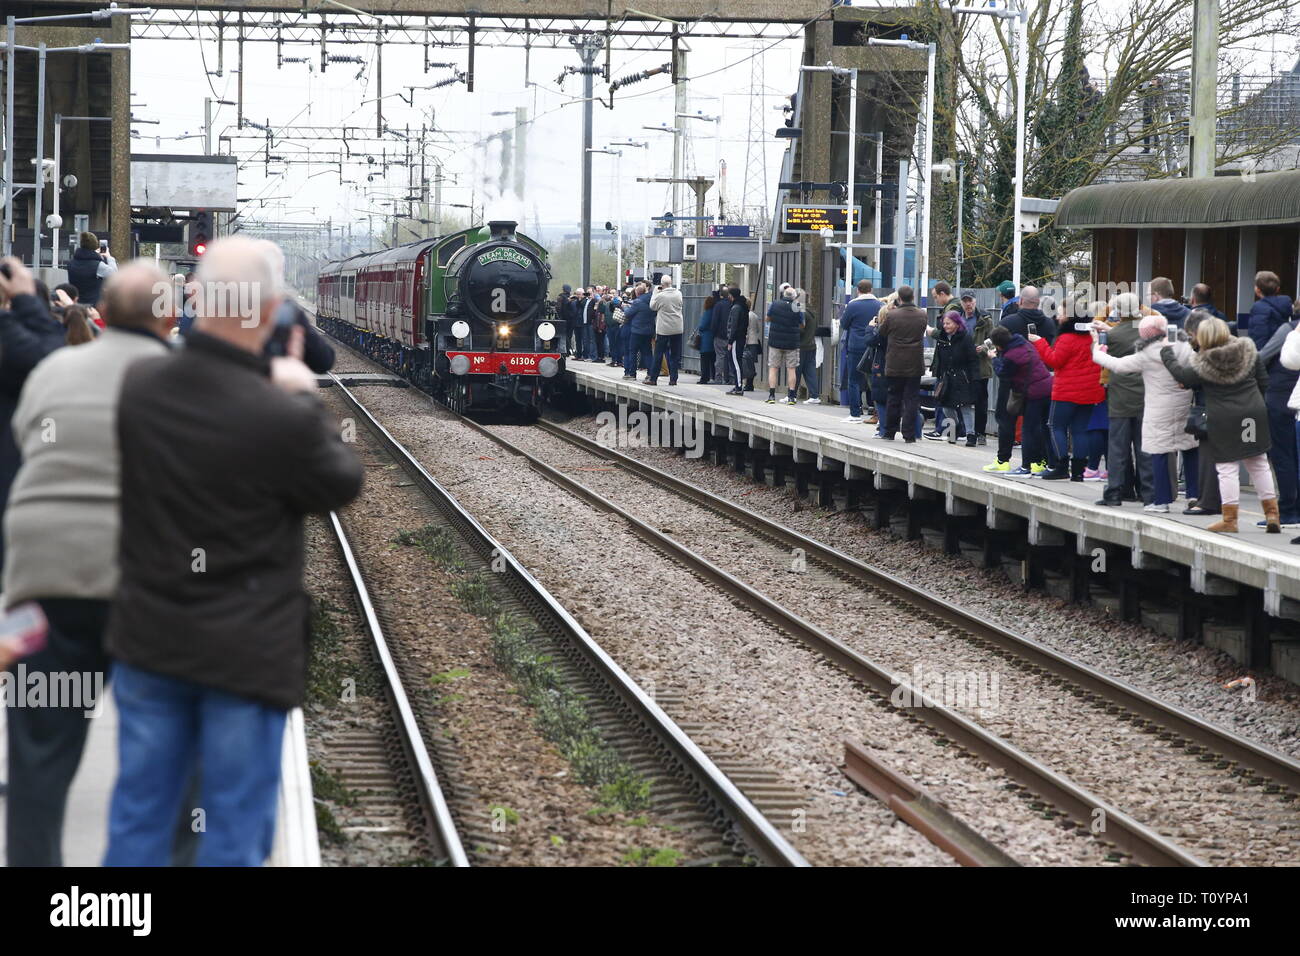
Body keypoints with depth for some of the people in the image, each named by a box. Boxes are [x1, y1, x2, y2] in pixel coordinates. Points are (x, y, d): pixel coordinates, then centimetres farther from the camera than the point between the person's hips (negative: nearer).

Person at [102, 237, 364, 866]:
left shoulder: (138, 385, -6)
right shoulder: (283, 416, -23)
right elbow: (343, 485, -5)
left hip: (148, 638, 5)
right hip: (247, 650, -5)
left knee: (138, 818, 14)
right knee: (235, 835, 6)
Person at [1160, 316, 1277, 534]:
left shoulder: (1203, 364, -13)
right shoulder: (1248, 351, -1)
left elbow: (1182, 375, 4)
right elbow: (1263, 381, 6)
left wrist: (1166, 351, 16)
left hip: (1223, 420, -4)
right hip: (1254, 414, 4)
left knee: (1227, 469, 1)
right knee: (1259, 465, 13)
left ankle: (1229, 519, 3)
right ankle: (1272, 514, 15)